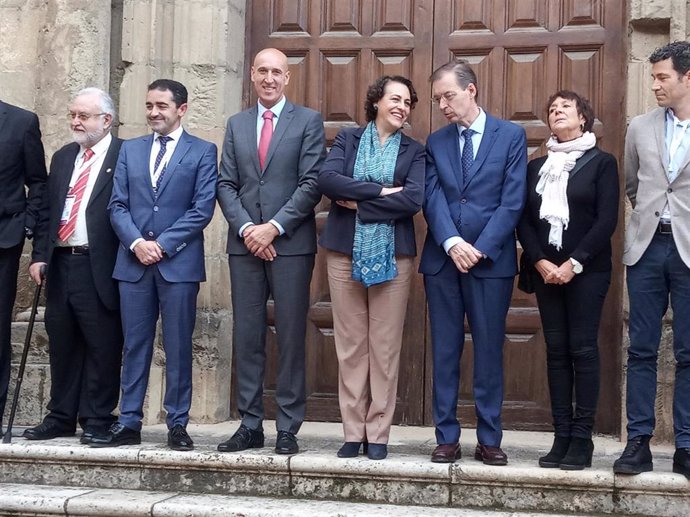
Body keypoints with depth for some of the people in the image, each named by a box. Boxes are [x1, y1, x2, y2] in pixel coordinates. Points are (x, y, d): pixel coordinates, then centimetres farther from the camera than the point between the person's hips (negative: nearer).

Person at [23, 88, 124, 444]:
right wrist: (40, 255, 8)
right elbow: (48, 211, 17)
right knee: (62, 345, 13)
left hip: (100, 268, -7)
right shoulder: (62, 158, 18)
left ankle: (97, 421, 10)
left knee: (102, 348, 0)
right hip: (61, 265, 7)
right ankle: (61, 418, 23)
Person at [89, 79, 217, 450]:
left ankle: (178, 425, 9)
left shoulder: (203, 152, 4)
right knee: (134, 346, 7)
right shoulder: (130, 150, 14)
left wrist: (162, 244, -11)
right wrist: (137, 243, -9)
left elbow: (202, 208, -5)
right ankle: (129, 423, 12)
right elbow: (117, 206, 8)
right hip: (133, 262, 3)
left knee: (178, 347, 2)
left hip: (179, 263, -3)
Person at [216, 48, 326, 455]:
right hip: (245, 244, 4)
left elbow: (311, 184, -5)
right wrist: (245, 228, -6)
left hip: (291, 244, -4)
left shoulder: (308, 121, 3)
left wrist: (273, 227, -12)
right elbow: (227, 185, 10)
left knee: (291, 337, 0)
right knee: (247, 337, 5)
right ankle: (250, 425, 12)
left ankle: (288, 428, 6)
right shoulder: (236, 125, 15)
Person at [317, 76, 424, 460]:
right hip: (345, 252, 1)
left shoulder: (415, 151, 7)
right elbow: (327, 179, -9)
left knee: (386, 346, 1)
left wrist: (359, 202, -10)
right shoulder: (348, 139, 9)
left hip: (393, 255, -1)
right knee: (350, 345, 3)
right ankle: (353, 432, 10)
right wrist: (382, 191, -14)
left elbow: (414, 199, -10)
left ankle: (378, 434, 8)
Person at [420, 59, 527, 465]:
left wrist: (480, 248, -12)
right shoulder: (435, 142, 12)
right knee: (445, 352, 5)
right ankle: (447, 437, 12)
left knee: (490, 352, 2)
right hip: (442, 260, 3)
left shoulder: (511, 136, 3)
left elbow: (512, 200, -4)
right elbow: (433, 199, 1)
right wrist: (453, 243, -16)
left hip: (491, 260, -3)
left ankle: (490, 440, 10)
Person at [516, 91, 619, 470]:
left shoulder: (601, 163, 3)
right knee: (556, 350, 3)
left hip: (587, 270, -3)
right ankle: (562, 437, 5)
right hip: (545, 270, 4)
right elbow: (524, 220, 8)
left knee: (583, 349, -5)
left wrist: (574, 263, -13)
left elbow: (607, 220, -6)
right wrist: (540, 262, -8)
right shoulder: (536, 167, 15)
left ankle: (582, 438, -2)